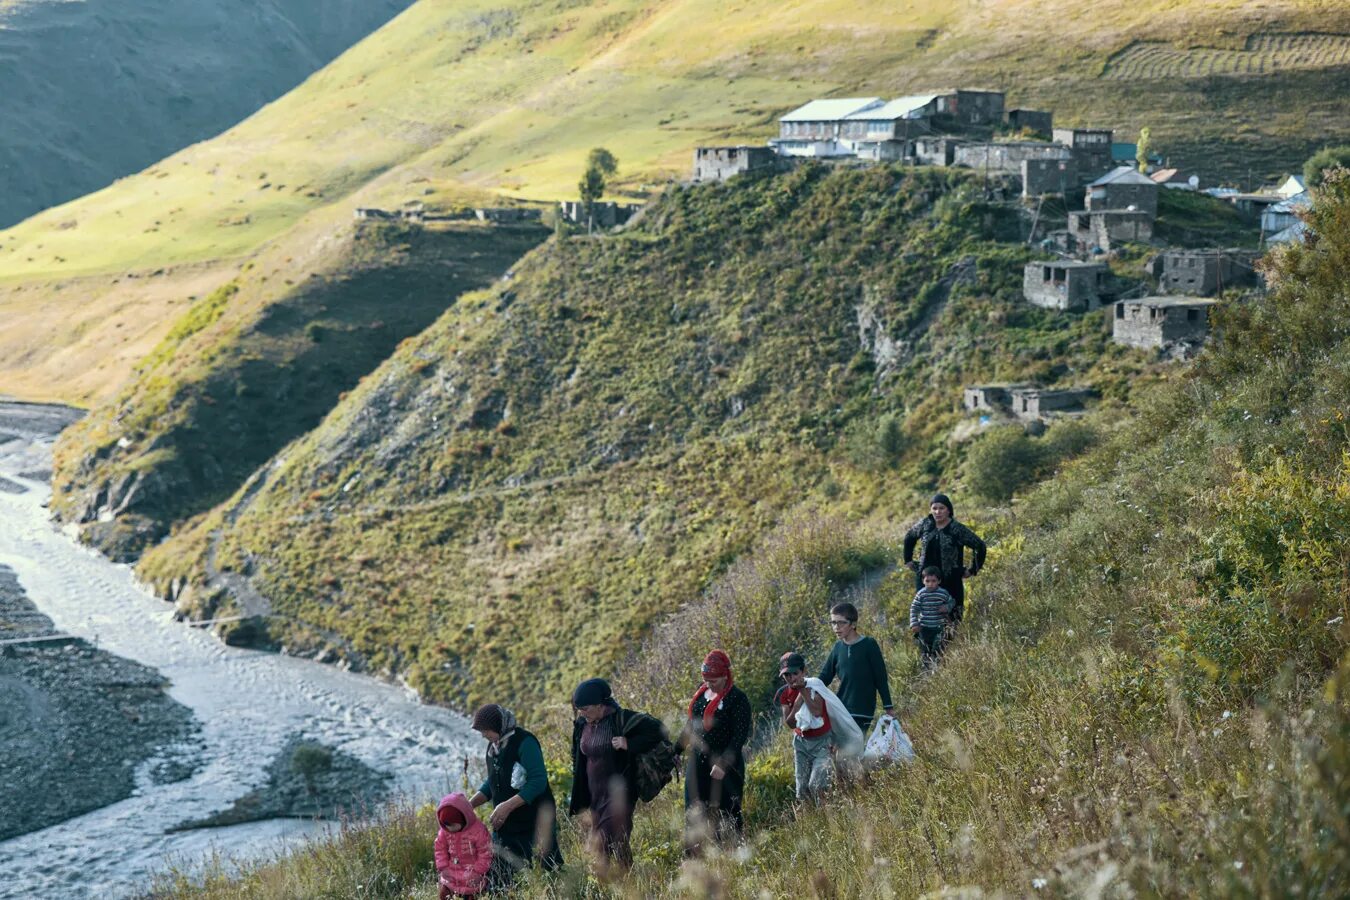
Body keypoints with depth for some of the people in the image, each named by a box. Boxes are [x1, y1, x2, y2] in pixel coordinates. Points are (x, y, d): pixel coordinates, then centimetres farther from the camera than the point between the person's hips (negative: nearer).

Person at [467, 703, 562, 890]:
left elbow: (538, 781, -22)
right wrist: (470, 804, 6)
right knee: (494, 881, 7)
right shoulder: (493, 747, 10)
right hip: (505, 825, 8)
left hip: (535, 824, -8)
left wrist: (508, 806, -26)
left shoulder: (524, 742, -15)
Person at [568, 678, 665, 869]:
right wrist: (578, 799, 17)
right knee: (598, 845, 7)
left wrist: (629, 744, -21)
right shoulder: (582, 725, 7)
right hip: (595, 796, 7)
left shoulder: (621, 719, -13)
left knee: (614, 841, -14)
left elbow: (656, 730, -13)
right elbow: (578, 760, 20)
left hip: (619, 794, -7)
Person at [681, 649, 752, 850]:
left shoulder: (738, 699, -13)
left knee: (726, 815, 0)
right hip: (697, 762, 6)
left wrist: (723, 764, -23)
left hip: (725, 767, -6)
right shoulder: (701, 692, 8)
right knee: (694, 813, 8)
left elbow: (740, 736, -17)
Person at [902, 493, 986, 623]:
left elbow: (979, 546, -5)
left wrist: (973, 570, -3)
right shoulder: (924, 524, 3)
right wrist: (908, 559, 19)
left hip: (950, 582, -3)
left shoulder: (957, 529, -9)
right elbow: (909, 537, 22)